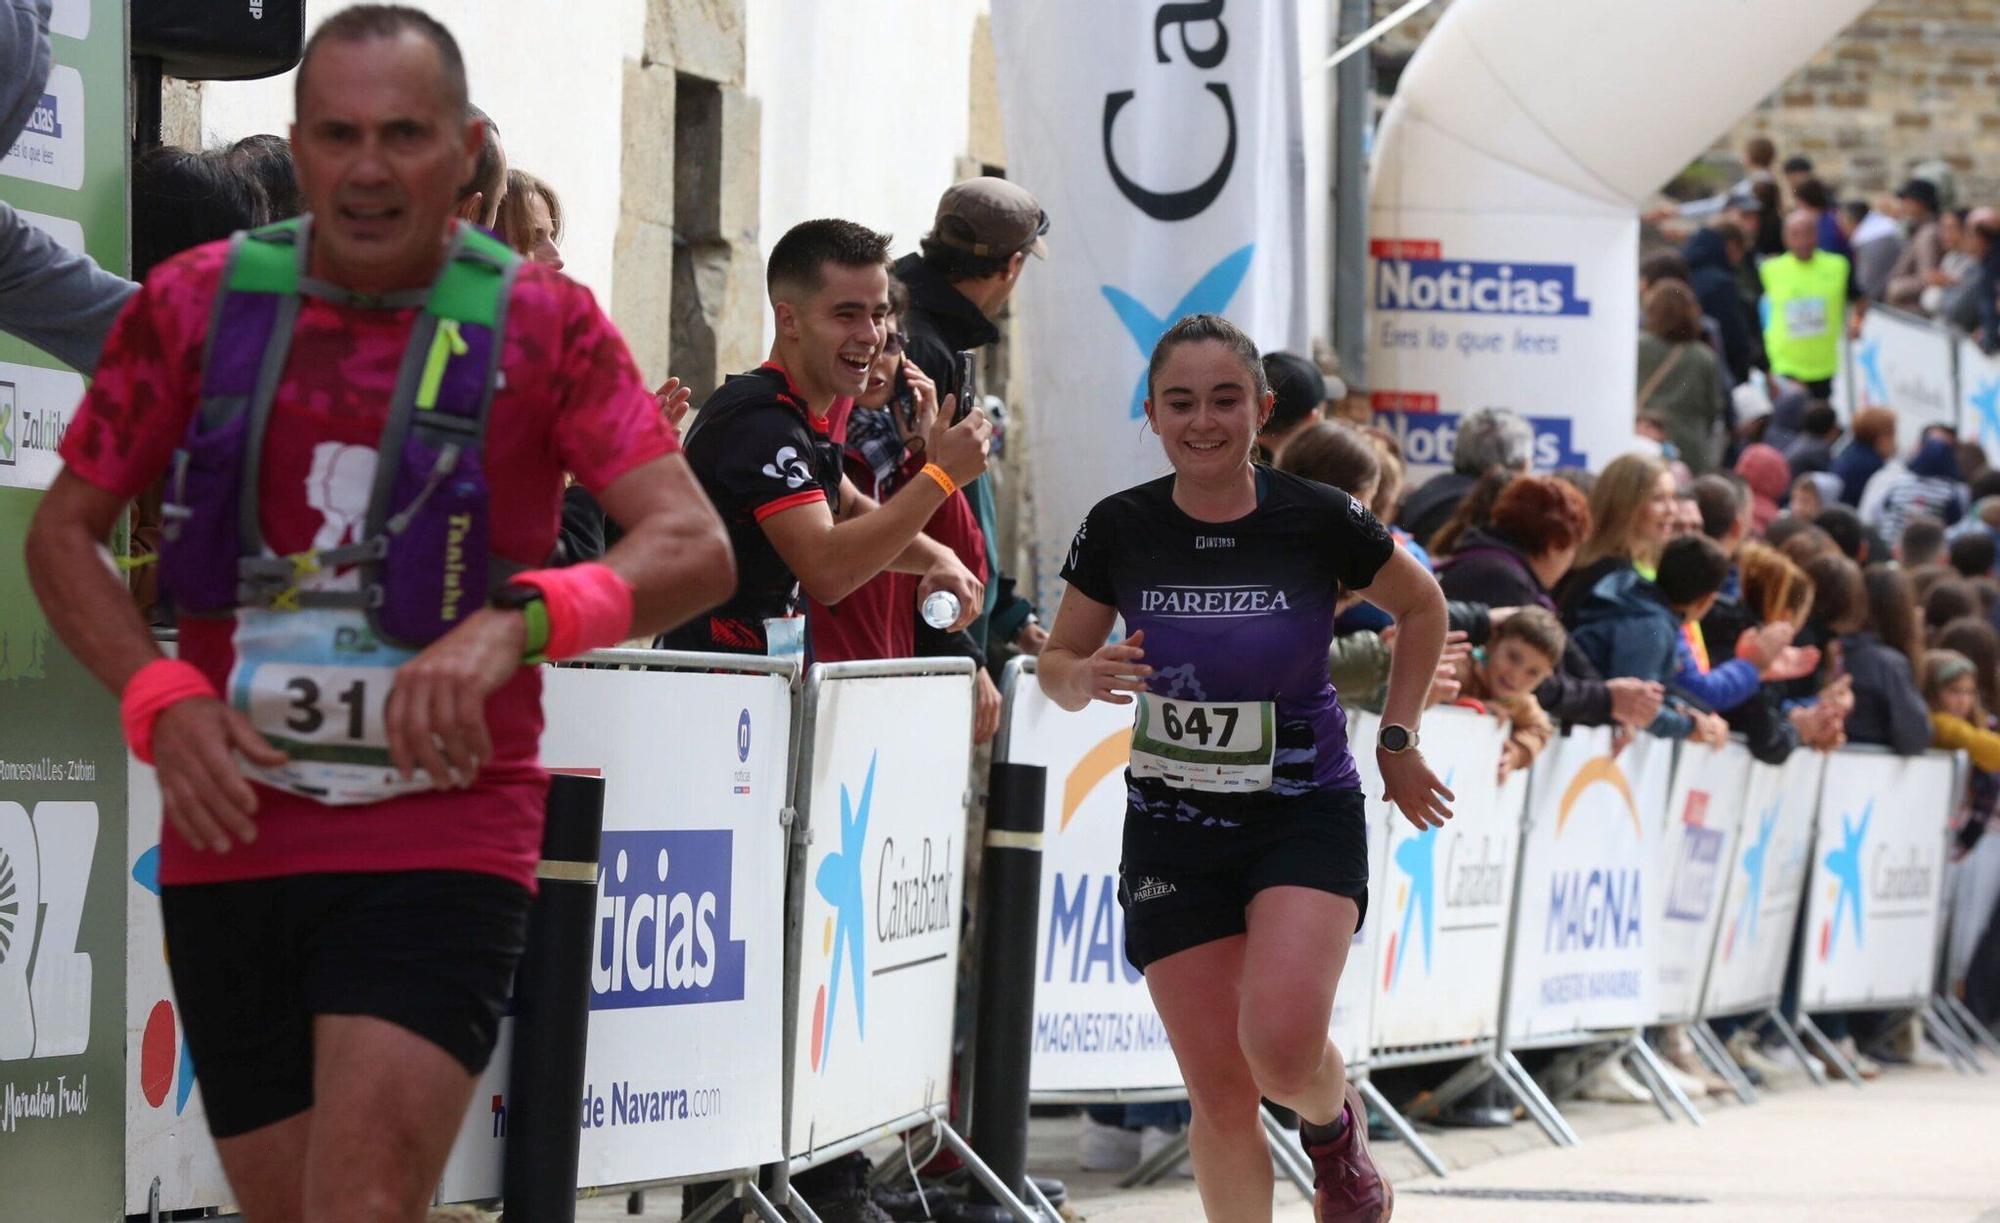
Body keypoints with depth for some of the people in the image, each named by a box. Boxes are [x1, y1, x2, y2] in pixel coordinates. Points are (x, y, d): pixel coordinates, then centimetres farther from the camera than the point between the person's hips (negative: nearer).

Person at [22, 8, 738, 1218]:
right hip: (231, 834, 3)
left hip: (443, 838, -3)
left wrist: (517, 622, -32)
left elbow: (697, 551, -13)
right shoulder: (197, 304, 2)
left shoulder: (543, 325, -4)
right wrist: (163, 701, -8)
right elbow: (65, 533, 10)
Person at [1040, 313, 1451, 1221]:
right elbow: (1058, 665, 5)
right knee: (1218, 1091, -1)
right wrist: (1087, 677, -18)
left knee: (1282, 1044, -21)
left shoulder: (1319, 521, -11)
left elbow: (1421, 607, 8)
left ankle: (1336, 1127, 15)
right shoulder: (1120, 531, -6)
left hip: (1307, 814, -2)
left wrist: (1397, 739, 6)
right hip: (1172, 830, 2)